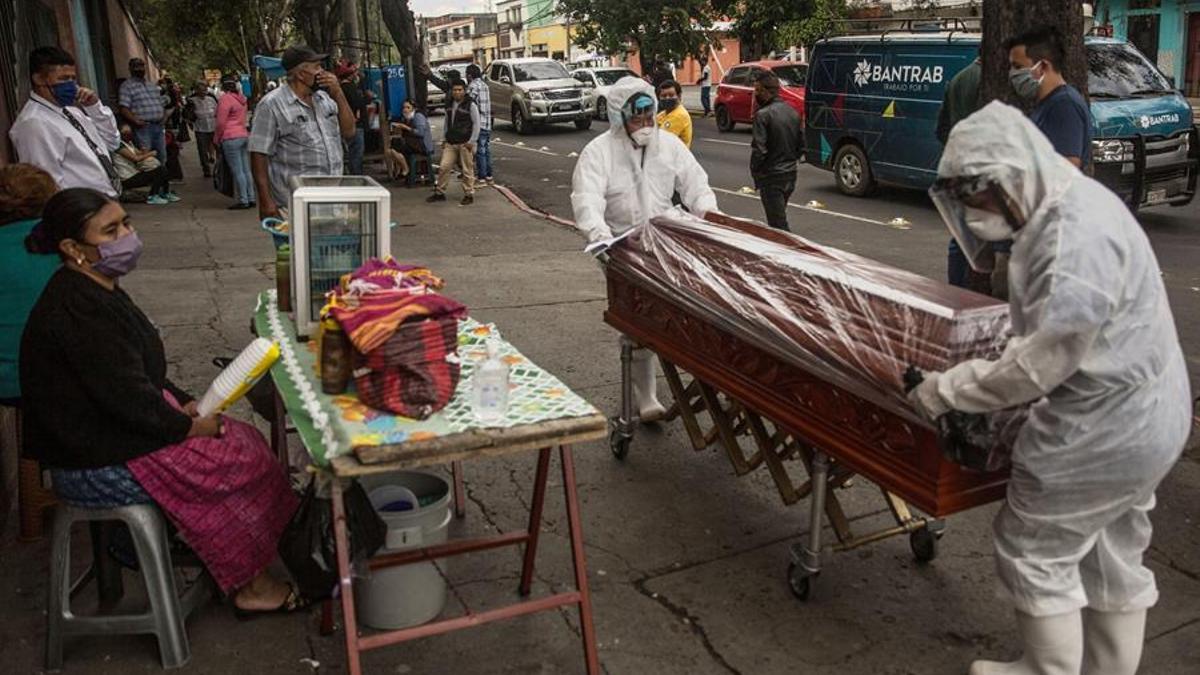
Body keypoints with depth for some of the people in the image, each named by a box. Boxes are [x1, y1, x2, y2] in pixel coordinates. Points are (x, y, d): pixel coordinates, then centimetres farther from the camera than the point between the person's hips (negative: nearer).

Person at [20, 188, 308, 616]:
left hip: (116, 433, 10)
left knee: (246, 440, 4)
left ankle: (246, 578, 11)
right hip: (98, 469, -10)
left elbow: (142, 372, 16)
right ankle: (247, 583, 8)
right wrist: (190, 427, -14)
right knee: (245, 460, -10)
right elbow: (125, 395, -26)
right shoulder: (77, 309, -24)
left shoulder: (96, 291, 10)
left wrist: (186, 405, 4)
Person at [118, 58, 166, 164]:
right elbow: (123, 109, -12)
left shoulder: (152, 86, 21)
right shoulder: (127, 86, -2)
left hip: (158, 126, 7)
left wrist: (164, 115, 7)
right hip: (142, 127, -7)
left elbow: (161, 103, 26)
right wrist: (135, 121, -25)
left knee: (162, 158, 11)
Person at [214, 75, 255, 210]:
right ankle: (250, 198, 12)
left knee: (237, 171, -6)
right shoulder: (241, 98, 14)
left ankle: (243, 200, -6)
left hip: (231, 138, -8)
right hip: (244, 135, 8)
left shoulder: (225, 98, -11)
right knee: (246, 170, 9)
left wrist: (216, 139, 0)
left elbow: (221, 122, -11)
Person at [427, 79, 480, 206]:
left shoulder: (471, 105, -6)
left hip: (465, 144, -6)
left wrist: (471, 141, -12)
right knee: (443, 167, 2)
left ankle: (469, 195, 11)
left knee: (467, 171, 0)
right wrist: (445, 138, 17)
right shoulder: (449, 105, 13)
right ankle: (439, 192, 12)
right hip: (450, 143, 6)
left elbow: (476, 124, -7)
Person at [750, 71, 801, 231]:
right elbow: (801, 146, 13)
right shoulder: (792, 112, 9)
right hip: (790, 175, 8)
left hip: (771, 177, -8)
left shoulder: (763, 115, -16)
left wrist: (754, 172, -7)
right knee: (779, 218, 21)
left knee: (779, 225, -5)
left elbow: (759, 149, -21)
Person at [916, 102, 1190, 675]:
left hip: (1103, 431, -10)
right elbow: (1051, 339, 11)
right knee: (1112, 555, 21)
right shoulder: (1066, 210, 7)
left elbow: (1045, 356, -28)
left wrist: (948, 390, -19)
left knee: (1032, 547, 7)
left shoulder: (1078, 235, -27)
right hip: (1139, 420, 10)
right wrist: (1010, 412, 7)